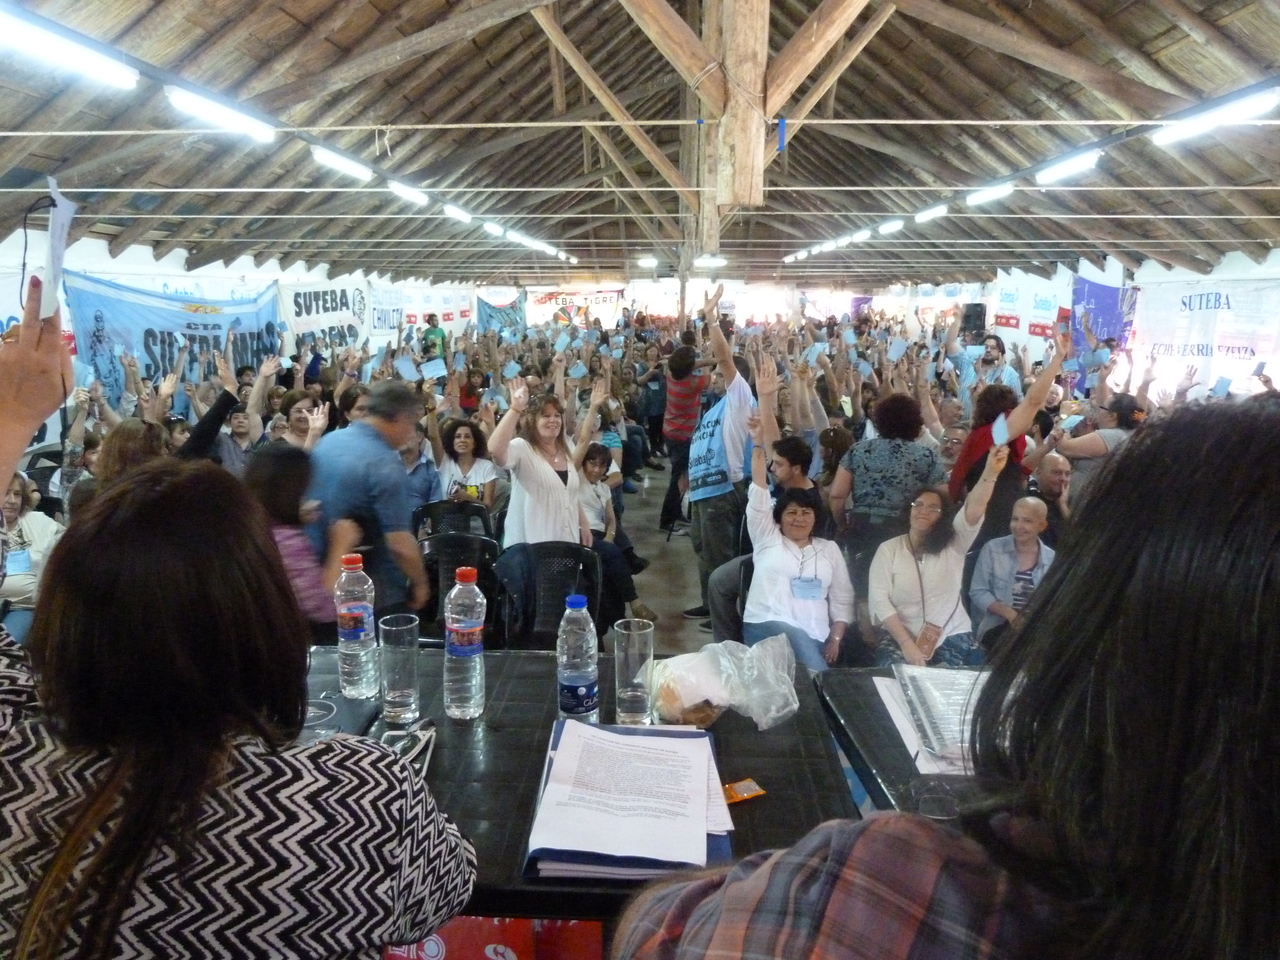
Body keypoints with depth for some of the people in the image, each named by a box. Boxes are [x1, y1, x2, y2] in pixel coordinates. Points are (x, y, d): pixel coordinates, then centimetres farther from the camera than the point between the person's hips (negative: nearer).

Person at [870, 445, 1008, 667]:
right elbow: (878, 599, -6)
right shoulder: (888, 549, 2)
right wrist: (906, 644, -16)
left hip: (952, 638, 2)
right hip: (899, 639, -2)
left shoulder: (954, 544, 6)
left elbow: (975, 508, -13)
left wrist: (991, 472, -31)